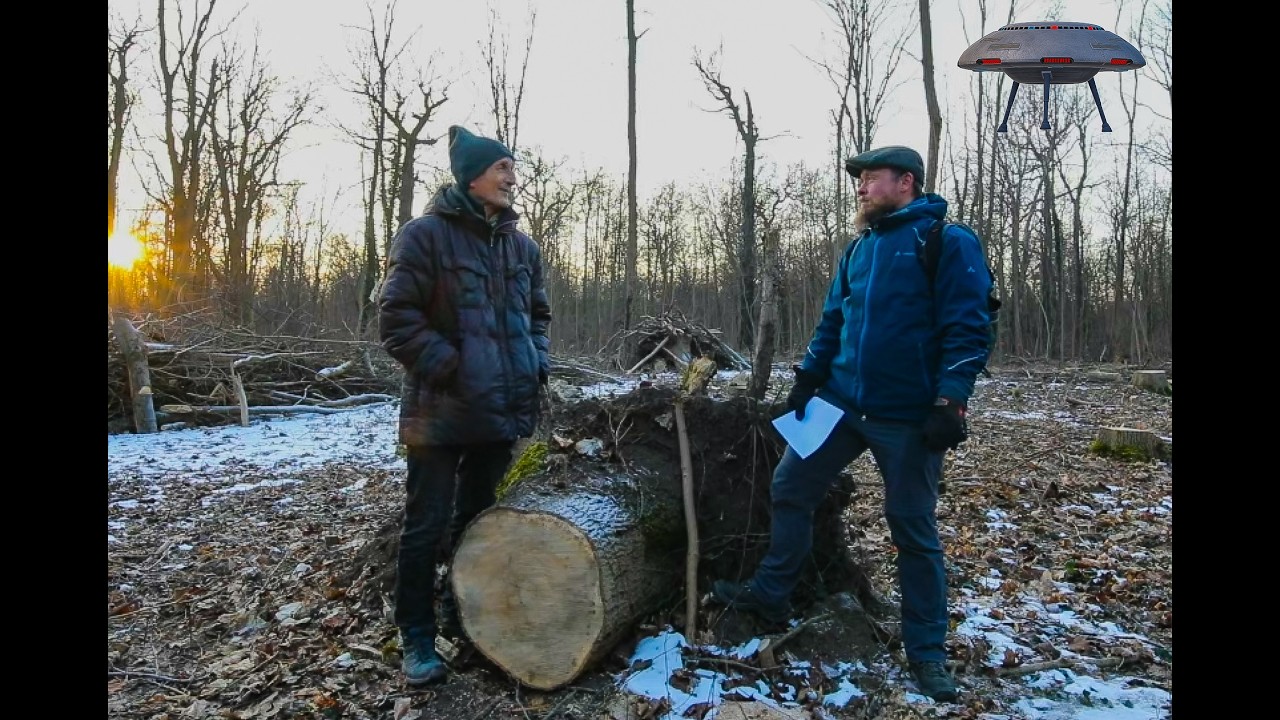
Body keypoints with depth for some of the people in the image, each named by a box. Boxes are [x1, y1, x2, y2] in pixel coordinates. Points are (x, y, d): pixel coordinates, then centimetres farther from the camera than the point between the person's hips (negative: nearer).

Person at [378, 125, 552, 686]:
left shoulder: (521, 246, 10)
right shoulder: (425, 234, -9)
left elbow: (537, 315, 21)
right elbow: (396, 317, -12)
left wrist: (536, 366, 7)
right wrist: (451, 367, -17)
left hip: (502, 409, 6)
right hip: (441, 411, -6)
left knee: (480, 520, 18)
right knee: (426, 527, 3)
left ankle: (464, 615, 36)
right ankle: (418, 640, 17)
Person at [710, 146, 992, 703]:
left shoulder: (949, 242, -8)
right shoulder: (860, 247, 13)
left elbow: (968, 331, -13)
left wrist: (950, 403, -20)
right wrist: (807, 377, 11)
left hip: (908, 419, -6)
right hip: (841, 402, 7)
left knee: (914, 531, 5)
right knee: (789, 487, 7)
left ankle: (927, 652, 21)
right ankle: (771, 594, 25)